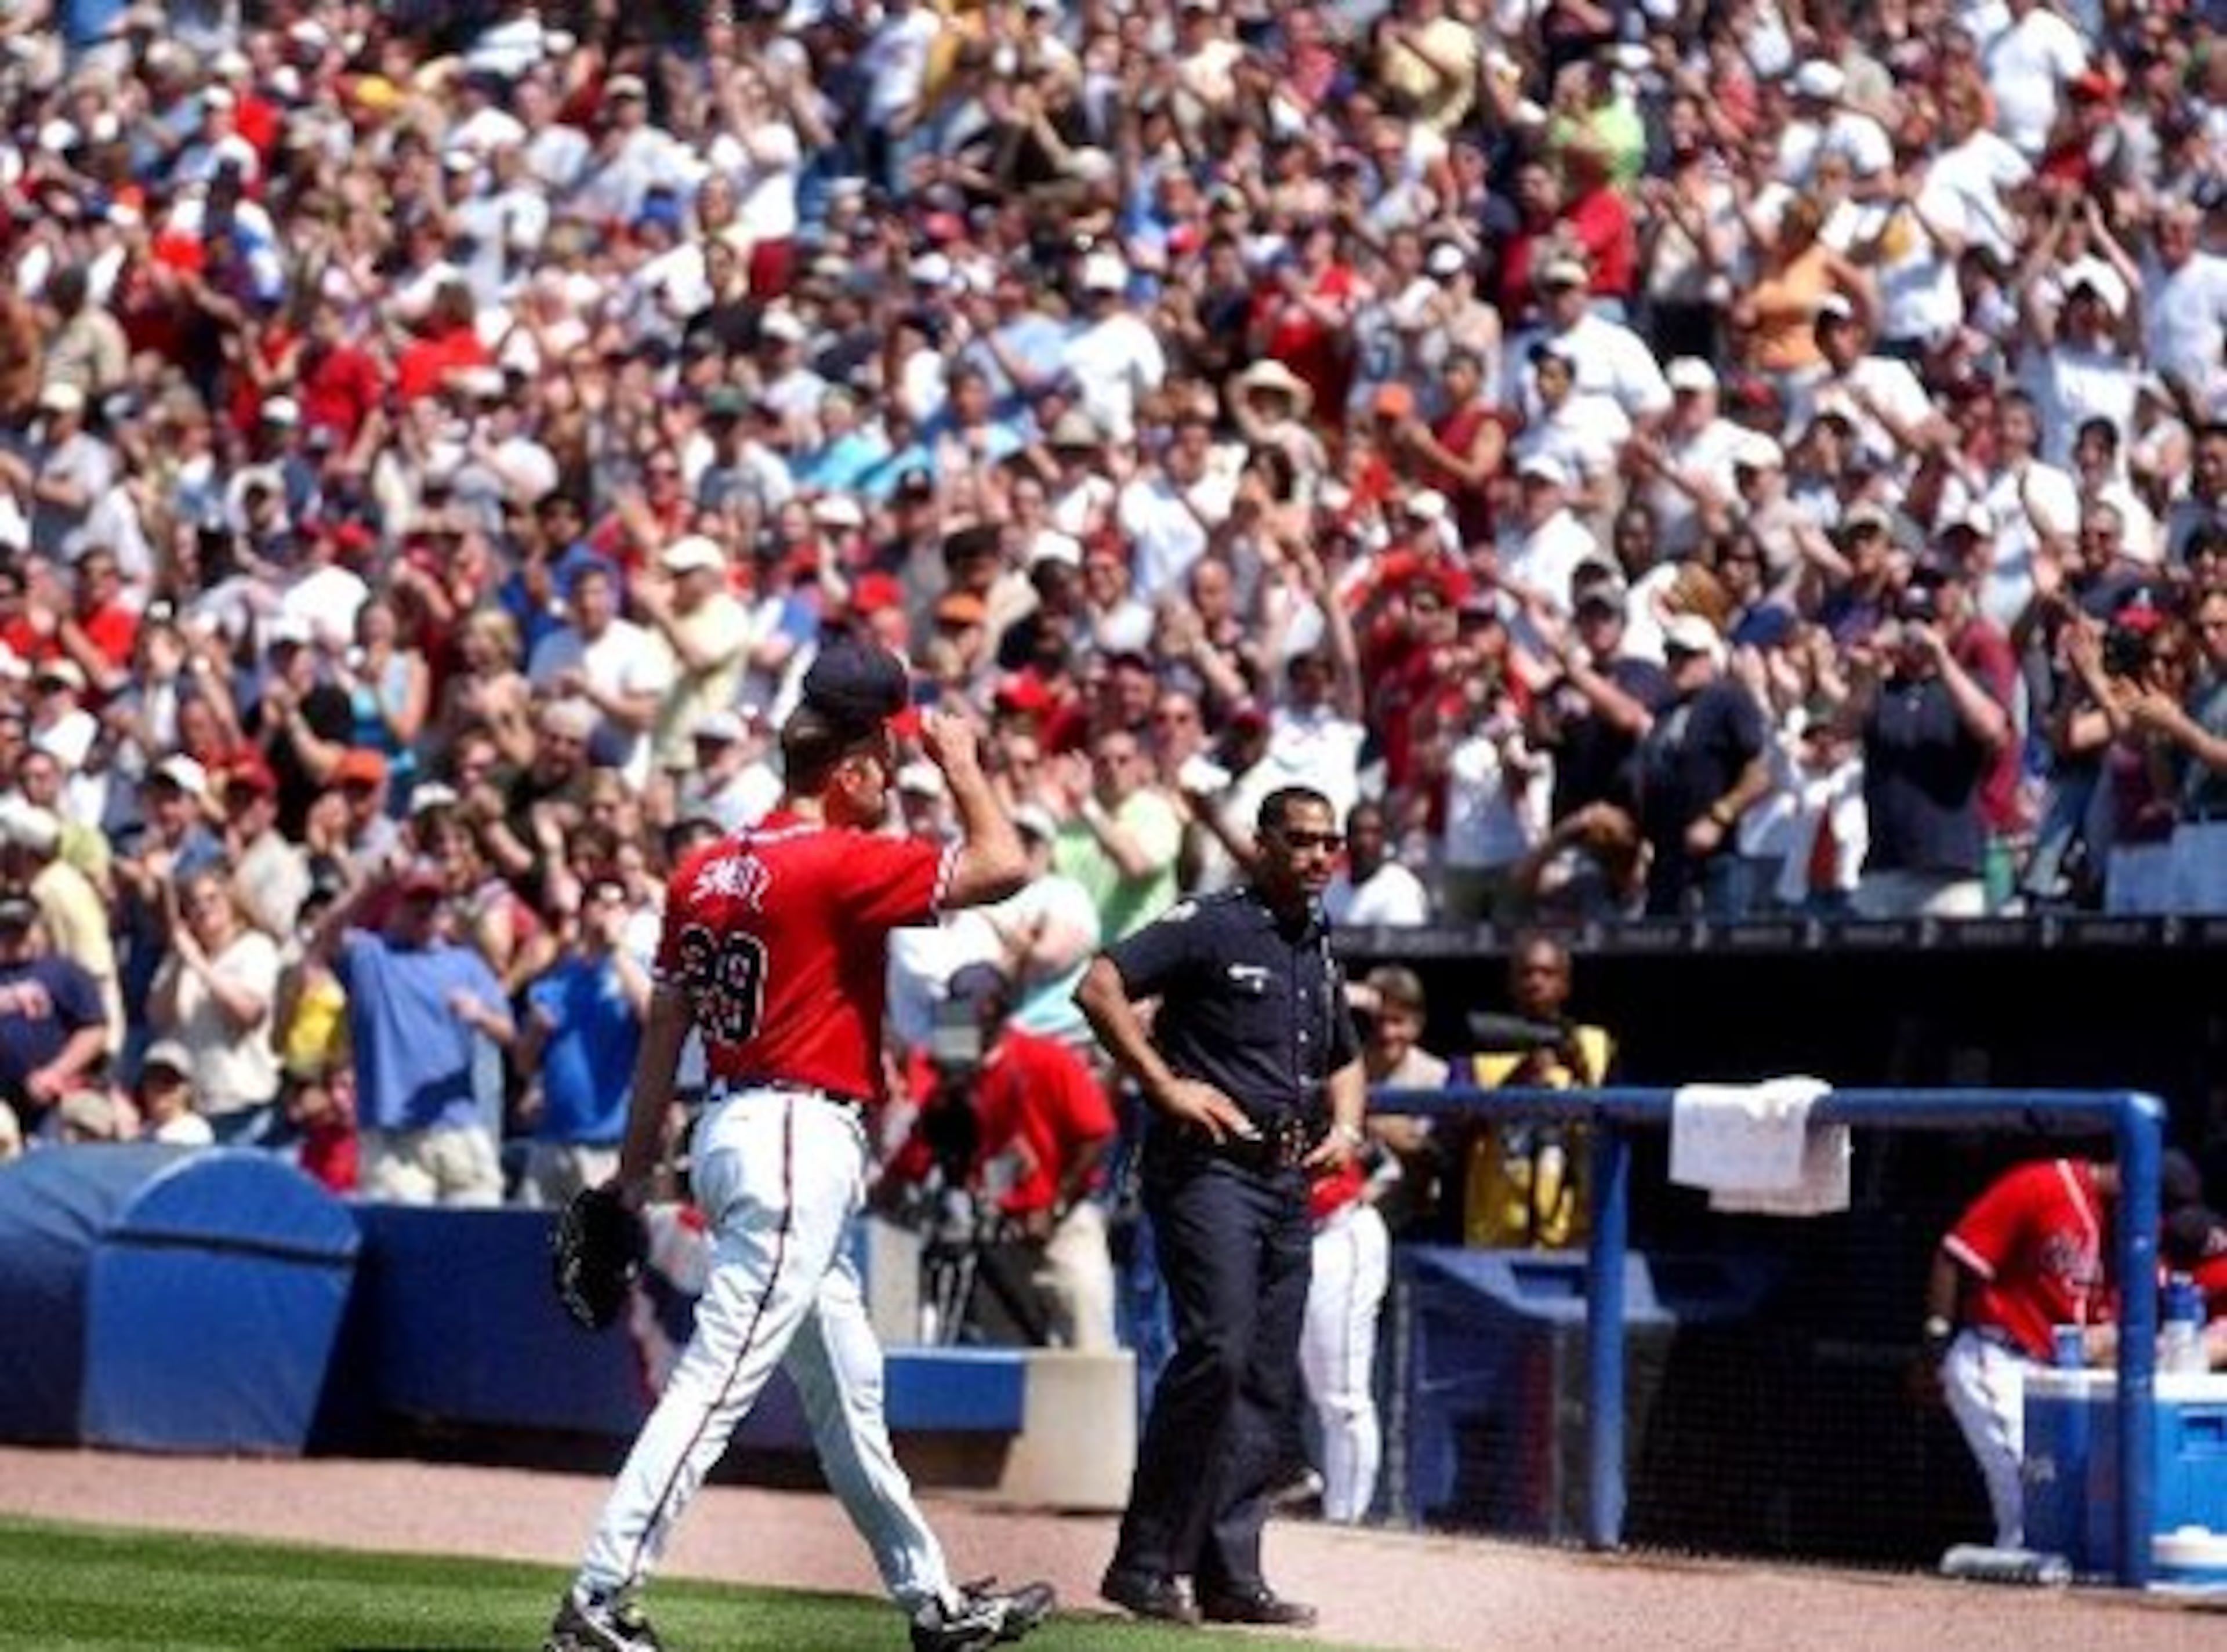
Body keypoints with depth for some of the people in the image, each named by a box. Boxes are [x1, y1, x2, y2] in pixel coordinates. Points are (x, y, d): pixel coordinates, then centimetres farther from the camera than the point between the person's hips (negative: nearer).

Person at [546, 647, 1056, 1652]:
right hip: (799, 1143, -10)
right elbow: (1002, 867, -16)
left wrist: (636, 1169, 17)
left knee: (846, 1389, 17)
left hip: (730, 1126, 10)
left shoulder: (703, 873, 9)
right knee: (720, 1378, -11)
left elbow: (664, 1024, 12)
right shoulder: (839, 863, -14)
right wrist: (961, 764, -1)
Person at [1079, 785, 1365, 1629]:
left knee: (1269, 1381, 6)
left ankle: (1229, 1574, 11)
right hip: (1208, 1169, -8)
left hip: (1288, 1180, 8)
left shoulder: (1320, 951, 19)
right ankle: (1145, 1563, -15)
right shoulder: (1210, 925, -5)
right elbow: (1100, 987, -14)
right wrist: (1166, 1085, -19)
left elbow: (1343, 1059, 32)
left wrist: (1345, 1128, 12)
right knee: (1217, 1352, -19)